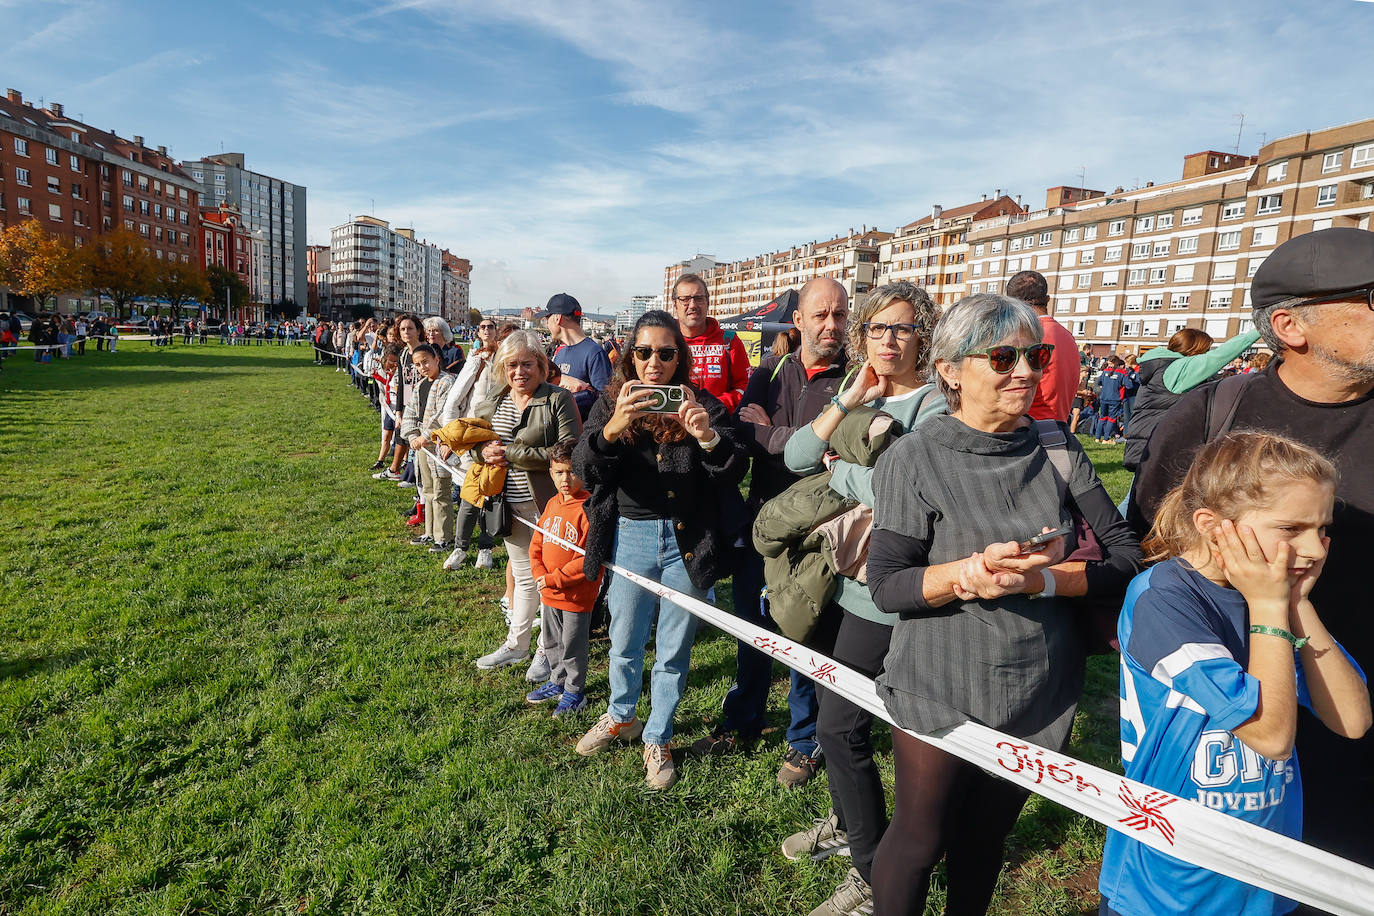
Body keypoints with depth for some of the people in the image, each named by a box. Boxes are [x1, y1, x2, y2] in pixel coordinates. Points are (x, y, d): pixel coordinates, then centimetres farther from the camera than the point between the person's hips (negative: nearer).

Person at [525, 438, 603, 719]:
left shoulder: (588, 507, -19)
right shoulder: (552, 504, 5)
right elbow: (537, 543, 11)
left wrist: (555, 579, -20)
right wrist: (540, 575, -4)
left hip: (577, 593, -7)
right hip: (549, 592, 8)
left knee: (572, 647, 8)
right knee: (551, 642, 22)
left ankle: (575, 692, 26)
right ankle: (558, 682, 42)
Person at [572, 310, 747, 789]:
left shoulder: (702, 405, -2)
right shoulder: (611, 403, 1)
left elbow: (733, 475, -12)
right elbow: (585, 470, -13)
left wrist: (708, 437, -33)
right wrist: (612, 429, -32)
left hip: (688, 540, -1)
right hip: (630, 536, 1)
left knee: (673, 651, 12)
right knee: (624, 642, 17)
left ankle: (657, 739, 34)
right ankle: (621, 716, 46)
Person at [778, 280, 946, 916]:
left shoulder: (936, 405, -14)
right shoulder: (863, 397, 9)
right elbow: (797, 458, -2)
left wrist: (834, 468, -11)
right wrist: (850, 399, -11)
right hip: (852, 575, 8)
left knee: (840, 725, 0)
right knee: (843, 715, 22)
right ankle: (845, 824, 47)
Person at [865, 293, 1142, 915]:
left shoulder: (1057, 449, -1)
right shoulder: (916, 458, -13)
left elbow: (1127, 556, -6)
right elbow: (886, 585, -15)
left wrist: (1039, 579, -22)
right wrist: (969, 571, -31)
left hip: (1040, 694, 4)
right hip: (941, 693, -3)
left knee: (987, 835, 23)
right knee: (919, 839, 12)